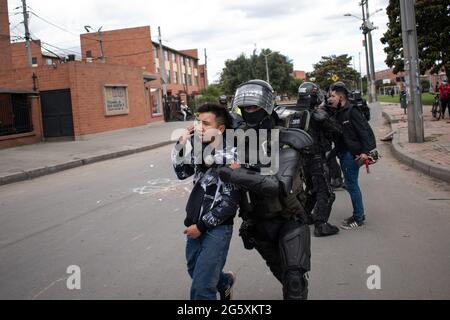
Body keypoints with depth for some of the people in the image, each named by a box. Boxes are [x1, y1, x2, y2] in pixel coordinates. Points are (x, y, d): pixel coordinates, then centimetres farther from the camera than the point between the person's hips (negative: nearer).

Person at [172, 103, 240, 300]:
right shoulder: (201, 148, 1)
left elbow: (230, 202, -17)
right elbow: (182, 173, 13)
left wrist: (202, 225, -14)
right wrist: (181, 144, -1)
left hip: (216, 228, -7)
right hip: (195, 225, 7)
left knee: (201, 289, -7)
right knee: (195, 271, 26)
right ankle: (225, 282, 53)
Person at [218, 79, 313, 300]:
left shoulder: (284, 143, -22)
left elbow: (280, 185, -38)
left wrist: (237, 175, -42)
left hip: (289, 219, -5)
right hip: (258, 222, 5)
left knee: (294, 279, -13)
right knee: (279, 271, 25)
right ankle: (294, 290, 53)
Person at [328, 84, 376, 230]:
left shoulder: (352, 112, -14)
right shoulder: (339, 113, 13)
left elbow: (366, 131, -18)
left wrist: (365, 151, -23)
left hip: (352, 154, -9)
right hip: (343, 153, 9)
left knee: (351, 185, -6)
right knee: (351, 184, 15)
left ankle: (358, 218, 3)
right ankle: (358, 214, 26)